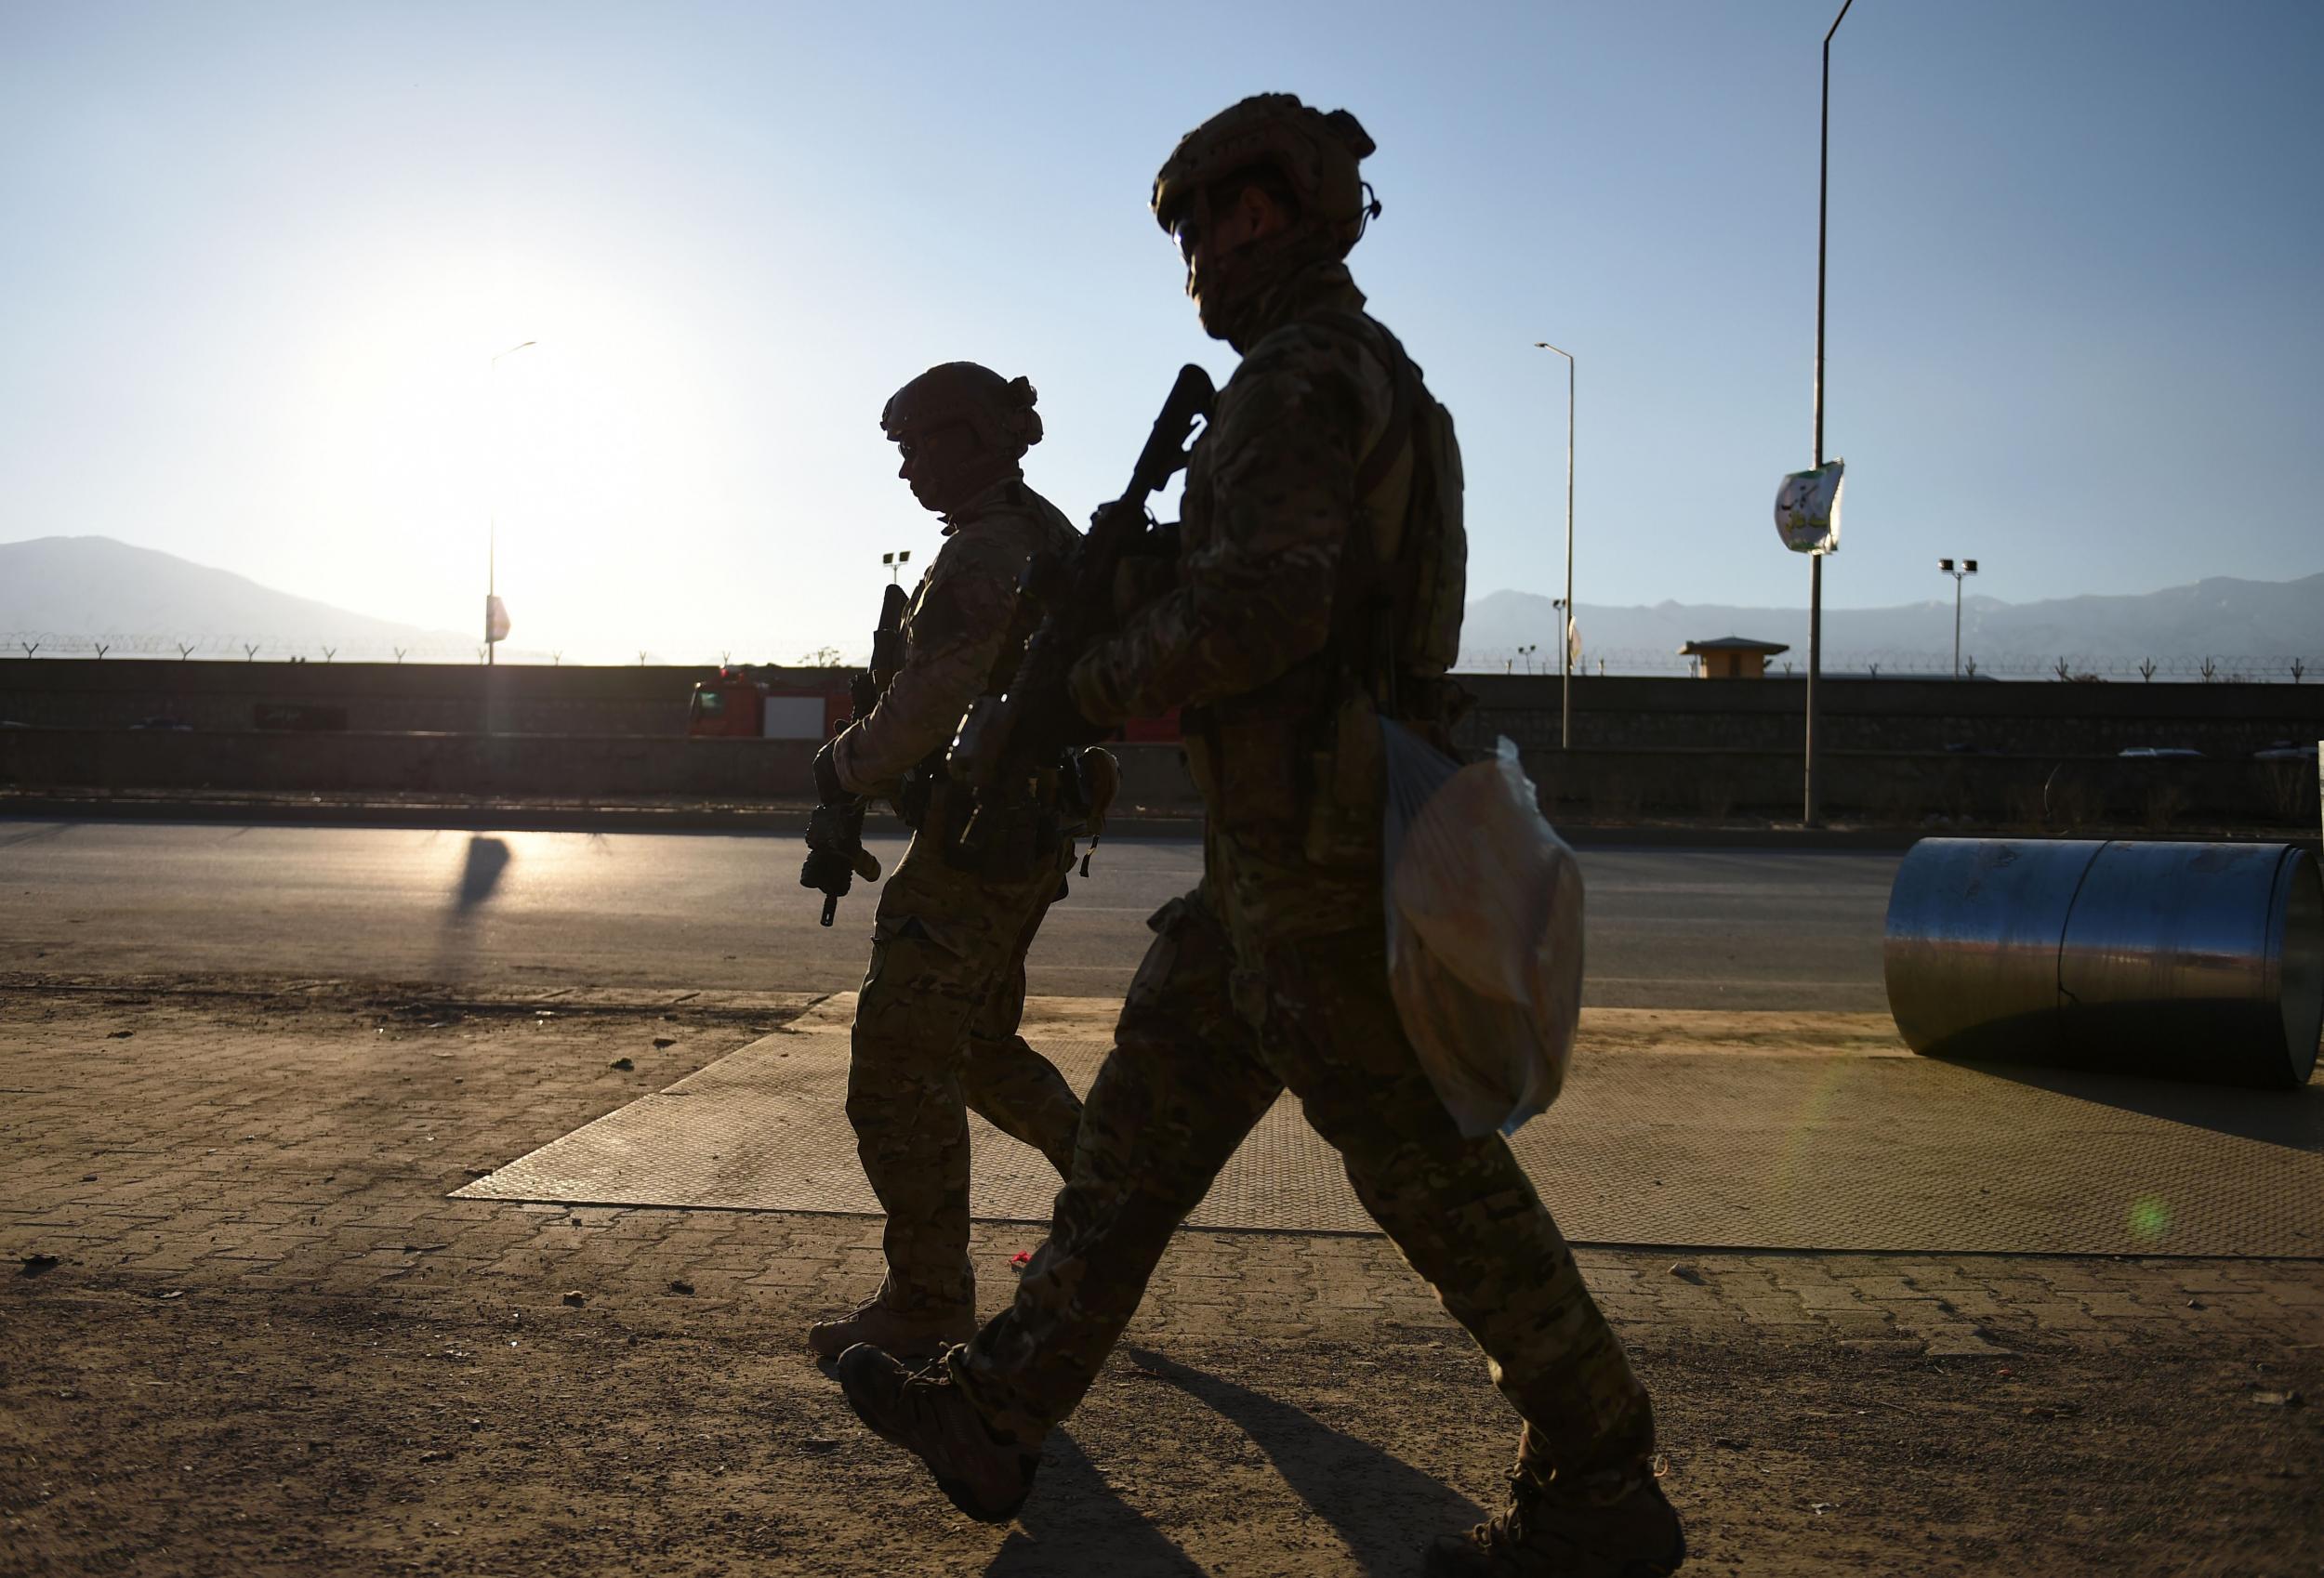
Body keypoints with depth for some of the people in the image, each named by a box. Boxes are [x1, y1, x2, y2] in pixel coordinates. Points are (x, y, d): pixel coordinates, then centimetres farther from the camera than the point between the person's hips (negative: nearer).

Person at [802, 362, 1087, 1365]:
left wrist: (845, 767, -5)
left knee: (898, 1070, -3)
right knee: (979, 1044, 25)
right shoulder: (1053, 536, 13)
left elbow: (923, 704, -25)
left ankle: (926, 1305, 5)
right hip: (1034, 840, 10)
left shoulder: (982, 552, -18)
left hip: (976, 842, -10)